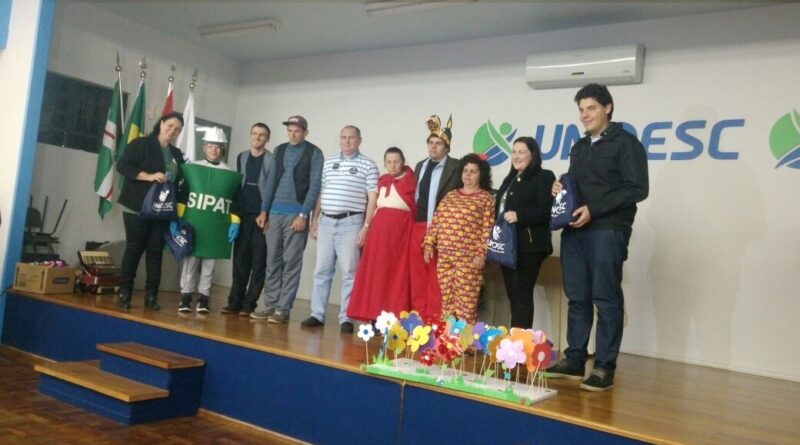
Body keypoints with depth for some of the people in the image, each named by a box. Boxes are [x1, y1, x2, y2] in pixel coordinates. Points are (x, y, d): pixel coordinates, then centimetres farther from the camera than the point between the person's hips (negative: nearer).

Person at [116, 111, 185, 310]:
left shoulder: (176, 154, 14)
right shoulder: (142, 144, -2)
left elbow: (179, 181, 17)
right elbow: (122, 166, -10)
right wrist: (150, 176, -19)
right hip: (137, 208, -4)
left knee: (156, 251, 3)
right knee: (134, 249, 0)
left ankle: (151, 295, 7)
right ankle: (124, 293, 9)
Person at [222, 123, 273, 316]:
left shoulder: (273, 160, 0)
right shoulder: (241, 157, 15)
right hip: (243, 214, 4)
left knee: (259, 261, -2)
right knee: (240, 259, 4)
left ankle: (249, 303, 2)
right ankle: (235, 300, 9)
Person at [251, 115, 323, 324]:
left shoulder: (314, 153, -1)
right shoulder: (279, 150, 14)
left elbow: (314, 186, -7)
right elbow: (271, 181, 14)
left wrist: (303, 214, -13)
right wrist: (264, 210, 7)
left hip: (297, 214, -5)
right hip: (275, 213, 5)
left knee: (291, 263, -3)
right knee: (273, 261, 6)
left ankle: (283, 308, 2)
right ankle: (270, 305, 13)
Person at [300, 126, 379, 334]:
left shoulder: (368, 165, 1)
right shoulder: (328, 163, 14)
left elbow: (372, 198, -3)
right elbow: (320, 194, 16)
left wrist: (366, 226, -10)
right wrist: (314, 221, 12)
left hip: (351, 223, -4)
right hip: (326, 221, 4)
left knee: (349, 272, -1)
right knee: (322, 270, 7)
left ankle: (346, 318, 5)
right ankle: (317, 314, 15)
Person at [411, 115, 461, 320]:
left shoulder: (455, 167, -4)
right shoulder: (420, 166, 17)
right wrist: (413, 219, 9)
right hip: (417, 226, 6)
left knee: (436, 276, -3)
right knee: (417, 273, 11)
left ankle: (433, 318, 4)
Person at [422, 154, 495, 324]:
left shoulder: (486, 198, 1)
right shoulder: (450, 196, 16)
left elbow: (487, 228, -6)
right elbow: (436, 221, 14)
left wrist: (481, 253, -13)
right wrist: (429, 245, 7)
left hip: (469, 258, -5)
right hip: (444, 256, 5)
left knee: (466, 301, -5)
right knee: (446, 300, 8)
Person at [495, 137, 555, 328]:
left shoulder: (544, 177, -3)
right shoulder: (510, 179, 21)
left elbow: (546, 211, -14)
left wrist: (519, 216, -22)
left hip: (529, 245, -8)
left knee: (522, 294, -8)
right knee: (512, 293, 10)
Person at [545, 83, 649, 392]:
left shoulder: (625, 143, -1)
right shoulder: (579, 148, 21)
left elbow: (637, 189, -10)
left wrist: (594, 210, -15)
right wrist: (561, 189, 4)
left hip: (607, 232, -6)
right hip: (574, 231, 7)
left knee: (606, 300, -3)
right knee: (577, 298, 8)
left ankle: (605, 368, 2)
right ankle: (574, 360, 15)